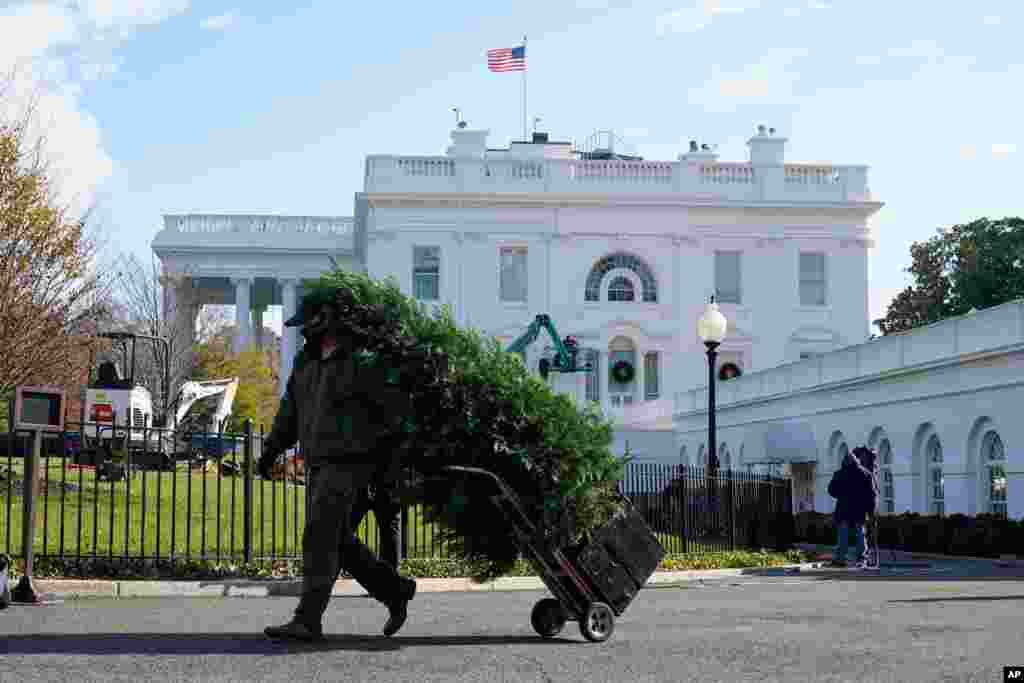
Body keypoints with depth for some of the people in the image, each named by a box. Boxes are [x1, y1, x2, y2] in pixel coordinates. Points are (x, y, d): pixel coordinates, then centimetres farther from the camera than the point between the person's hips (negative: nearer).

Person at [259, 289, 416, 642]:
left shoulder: (357, 363, -13)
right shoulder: (307, 361, 12)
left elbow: (396, 408, -9)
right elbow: (291, 408, 20)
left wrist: (387, 455, -6)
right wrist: (271, 448, 12)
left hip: (347, 464, -9)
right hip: (319, 465, 9)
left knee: (319, 538, -12)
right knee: (339, 541, 12)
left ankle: (307, 621, -10)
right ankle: (396, 590, 27)